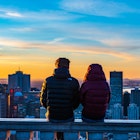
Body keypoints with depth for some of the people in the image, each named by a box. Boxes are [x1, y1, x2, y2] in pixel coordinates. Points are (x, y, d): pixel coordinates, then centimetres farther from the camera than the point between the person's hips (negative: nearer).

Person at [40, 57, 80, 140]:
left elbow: (43, 101, -3)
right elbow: (76, 103, -4)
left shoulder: (48, 81, -9)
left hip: (51, 117, 1)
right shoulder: (74, 82, -11)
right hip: (67, 118, -1)